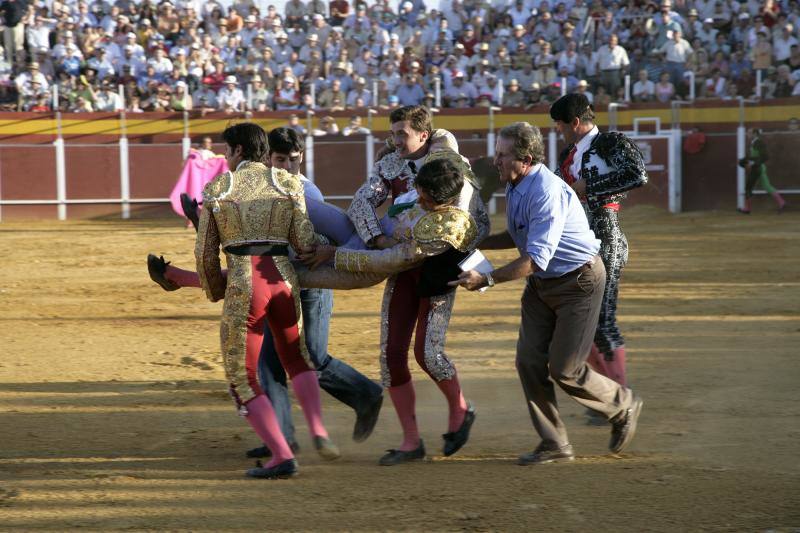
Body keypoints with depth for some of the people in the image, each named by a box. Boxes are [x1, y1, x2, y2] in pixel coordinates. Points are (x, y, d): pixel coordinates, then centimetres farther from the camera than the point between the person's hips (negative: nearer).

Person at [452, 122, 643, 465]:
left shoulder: (547, 193, -28)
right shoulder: (515, 187, 3)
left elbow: (536, 259, -31)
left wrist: (487, 280, -31)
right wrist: (476, 243, 11)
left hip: (578, 282, -9)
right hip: (541, 283, 9)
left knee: (564, 369, -7)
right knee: (530, 361, 0)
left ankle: (623, 407, 19)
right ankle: (555, 445, 8)